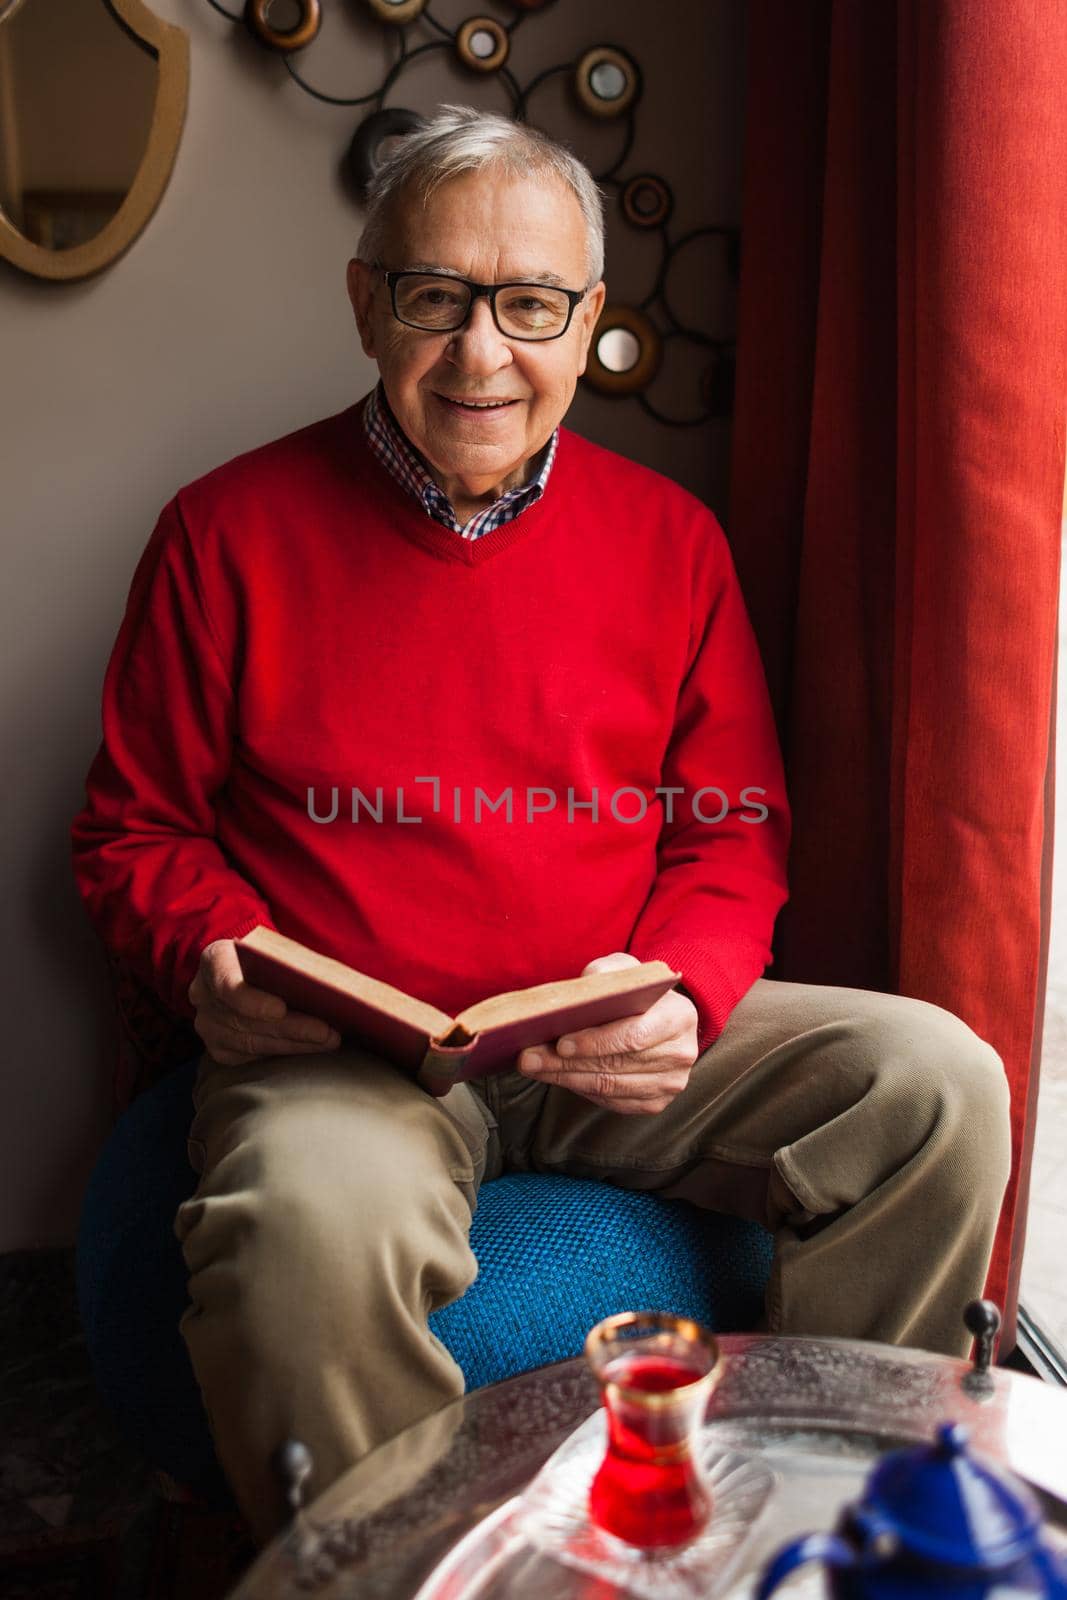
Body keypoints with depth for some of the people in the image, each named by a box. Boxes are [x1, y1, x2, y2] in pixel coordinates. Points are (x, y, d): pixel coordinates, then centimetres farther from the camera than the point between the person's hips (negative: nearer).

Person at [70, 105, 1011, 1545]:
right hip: (340, 1057, -2)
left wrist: (684, 994, -11)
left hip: (615, 1053, 3)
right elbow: (137, 831, 8)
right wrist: (214, 962, -14)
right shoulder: (233, 530, 1)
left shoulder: (670, 537, 7)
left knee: (940, 1081, -14)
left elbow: (736, 830, 9)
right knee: (314, 1226, -36)